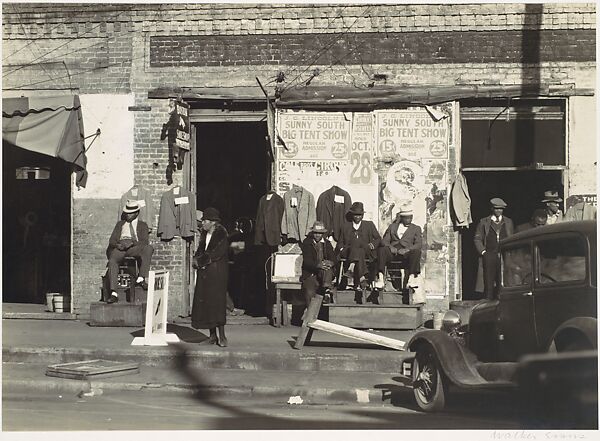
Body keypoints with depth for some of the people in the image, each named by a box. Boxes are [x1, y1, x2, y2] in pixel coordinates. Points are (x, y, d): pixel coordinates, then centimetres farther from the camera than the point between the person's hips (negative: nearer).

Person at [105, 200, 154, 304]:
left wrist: (132, 243, -12)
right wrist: (117, 245, -5)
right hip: (120, 247, 1)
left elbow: (145, 242, 7)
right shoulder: (120, 224, 30)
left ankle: (141, 278, -38)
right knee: (112, 261, -32)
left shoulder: (142, 225, 23)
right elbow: (112, 240, 19)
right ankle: (113, 294, -40)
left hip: (135, 247, -1)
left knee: (148, 248, -34)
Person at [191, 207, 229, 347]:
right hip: (204, 273, 7)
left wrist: (200, 261, -10)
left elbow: (217, 254, -16)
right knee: (204, 302, 4)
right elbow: (200, 251, 17)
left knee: (217, 301, -11)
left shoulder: (221, 236, -9)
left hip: (217, 273, -7)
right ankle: (212, 335, 11)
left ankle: (222, 335, -7)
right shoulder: (204, 235, 14)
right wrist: (197, 259, -4)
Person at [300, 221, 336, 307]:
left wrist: (330, 263, -24)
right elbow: (307, 260, -8)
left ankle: (327, 290, -43)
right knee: (309, 293, -25)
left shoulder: (327, 243, 13)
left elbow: (333, 259, 2)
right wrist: (318, 265, -28)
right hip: (310, 274, -1)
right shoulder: (306, 243, 5)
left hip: (325, 274, 1)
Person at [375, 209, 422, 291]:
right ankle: (380, 279, -41)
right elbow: (384, 241, 14)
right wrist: (390, 247, -10)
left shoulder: (416, 228, 21)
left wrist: (407, 249, -15)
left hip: (406, 253, -1)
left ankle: (411, 278, -43)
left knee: (416, 252, -34)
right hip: (392, 251, 1)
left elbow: (419, 244, 5)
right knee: (381, 250, -32)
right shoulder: (392, 226, 25)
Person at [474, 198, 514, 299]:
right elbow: (477, 239, 9)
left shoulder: (508, 222, 17)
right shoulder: (484, 222, 10)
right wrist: (483, 252, -3)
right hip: (489, 257, -1)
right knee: (489, 284, -7)